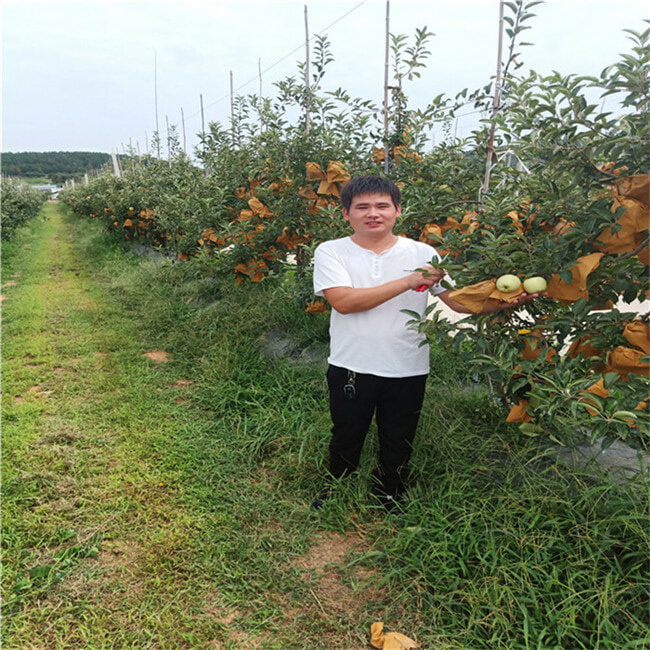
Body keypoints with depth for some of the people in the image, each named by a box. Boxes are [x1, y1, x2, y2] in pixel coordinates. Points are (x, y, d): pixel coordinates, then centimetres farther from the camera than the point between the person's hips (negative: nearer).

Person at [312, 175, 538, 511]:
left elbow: (460, 300, -3)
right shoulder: (331, 252, -4)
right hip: (351, 368, -1)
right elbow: (343, 301, -19)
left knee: (398, 445, 17)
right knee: (346, 439, 17)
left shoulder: (422, 253, 1)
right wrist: (407, 282, -20)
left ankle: (390, 499, 43)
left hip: (407, 370, 1)